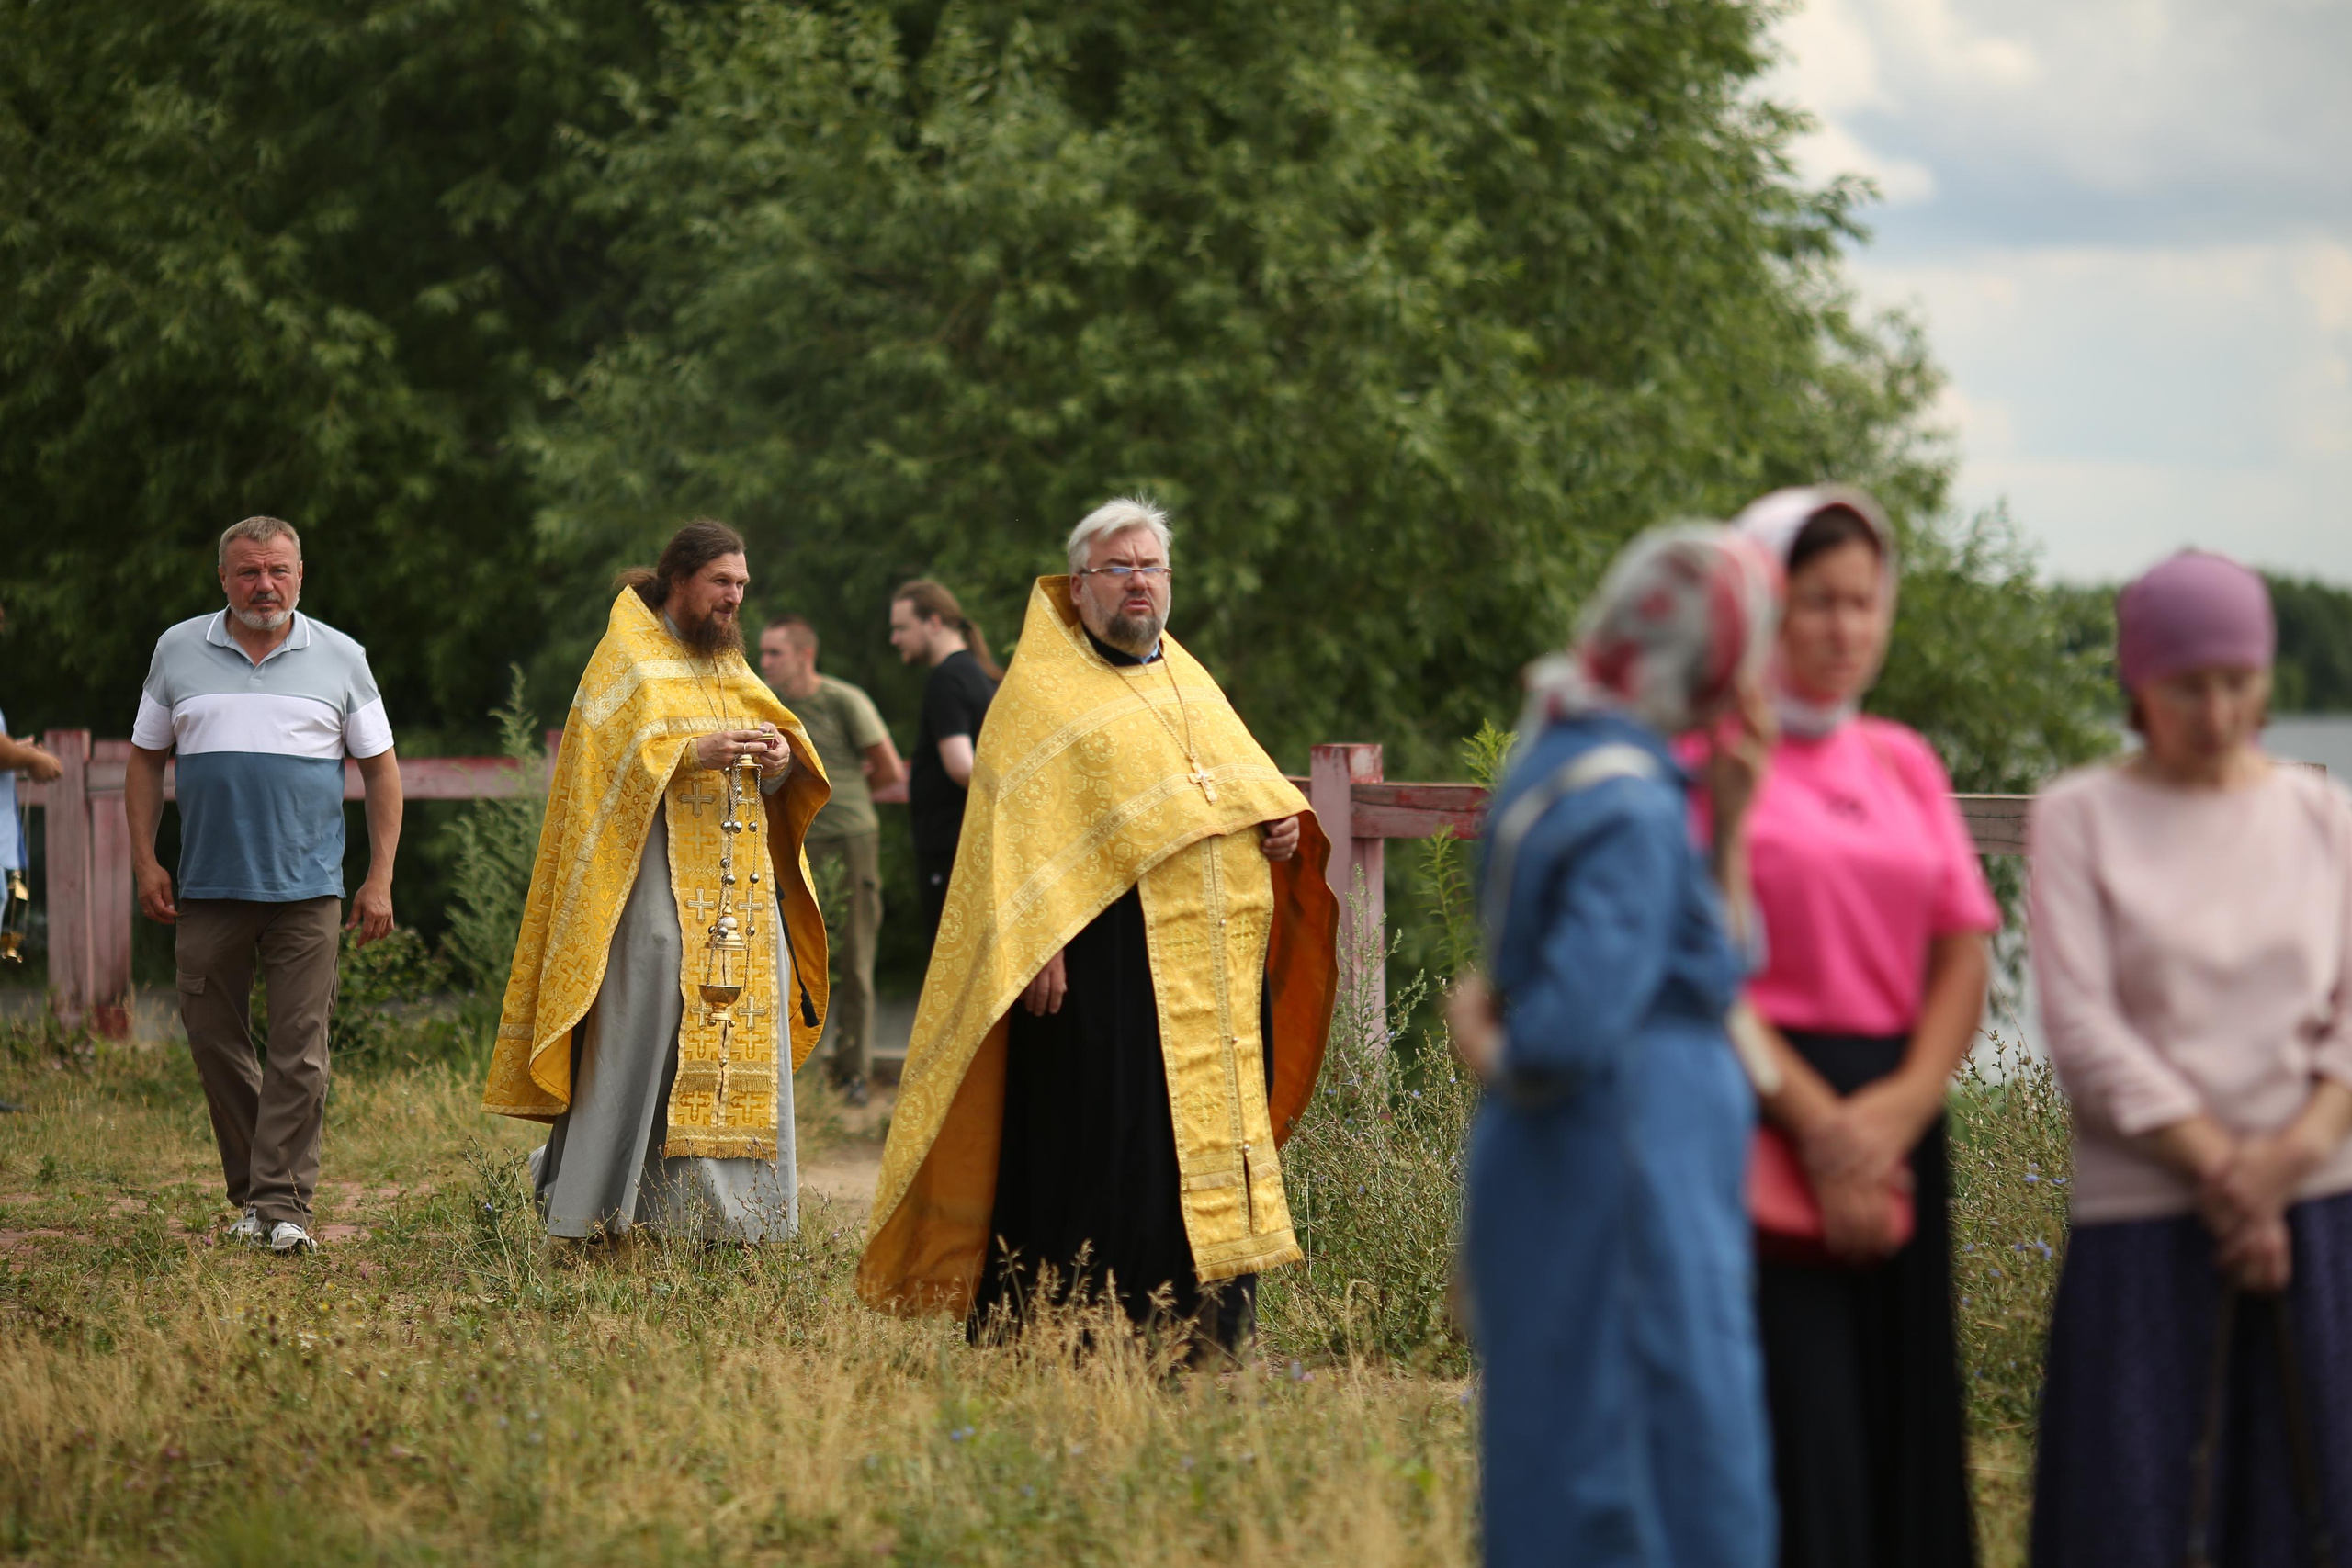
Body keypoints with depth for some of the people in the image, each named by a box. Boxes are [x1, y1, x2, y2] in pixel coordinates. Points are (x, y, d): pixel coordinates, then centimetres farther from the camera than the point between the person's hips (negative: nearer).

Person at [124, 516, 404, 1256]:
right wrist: (144, 861, 4)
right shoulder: (178, 652, 9)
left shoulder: (340, 659, 6)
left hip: (306, 889, -2)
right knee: (214, 1042, 5)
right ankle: (249, 1194, 17)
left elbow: (380, 769, 9)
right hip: (207, 889, 2)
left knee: (298, 1050, -6)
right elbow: (146, 759, 14)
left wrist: (379, 880, 2)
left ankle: (284, 1204, -5)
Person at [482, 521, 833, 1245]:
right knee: (643, 1038, -13)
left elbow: (778, 795, 18)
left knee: (743, 1042, -1)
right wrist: (697, 754, -22)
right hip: (655, 881, -7)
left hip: (741, 887, 7)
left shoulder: (731, 667, 20)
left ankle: (725, 1212, 2)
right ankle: (579, 1194, -6)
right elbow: (608, 757, -11)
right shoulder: (628, 660, 1)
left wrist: (781, 762, -5)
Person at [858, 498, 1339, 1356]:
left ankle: (1201, 1335, 12)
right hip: (1103, 966, -7)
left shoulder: (1191, 684, 20)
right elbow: (1015, 827, -9)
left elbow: (1249, 779, 26)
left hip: (1213, 969, 7)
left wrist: (1282, 822, 2)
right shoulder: (1042, 691, -1)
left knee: (1209, 1140, 7)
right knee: (1109, 1146, -9)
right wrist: (1037, 945, -19)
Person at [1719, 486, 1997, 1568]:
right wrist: (1818, 1120, -16)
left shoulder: (1904, 765, 16)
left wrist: (1906, 1102, -7)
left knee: (1903, 1430, 5)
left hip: (1895, 1123, 6)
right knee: (1795, 1443, -10)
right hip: (1760, 1117, -6)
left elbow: (1964, 951, 10)